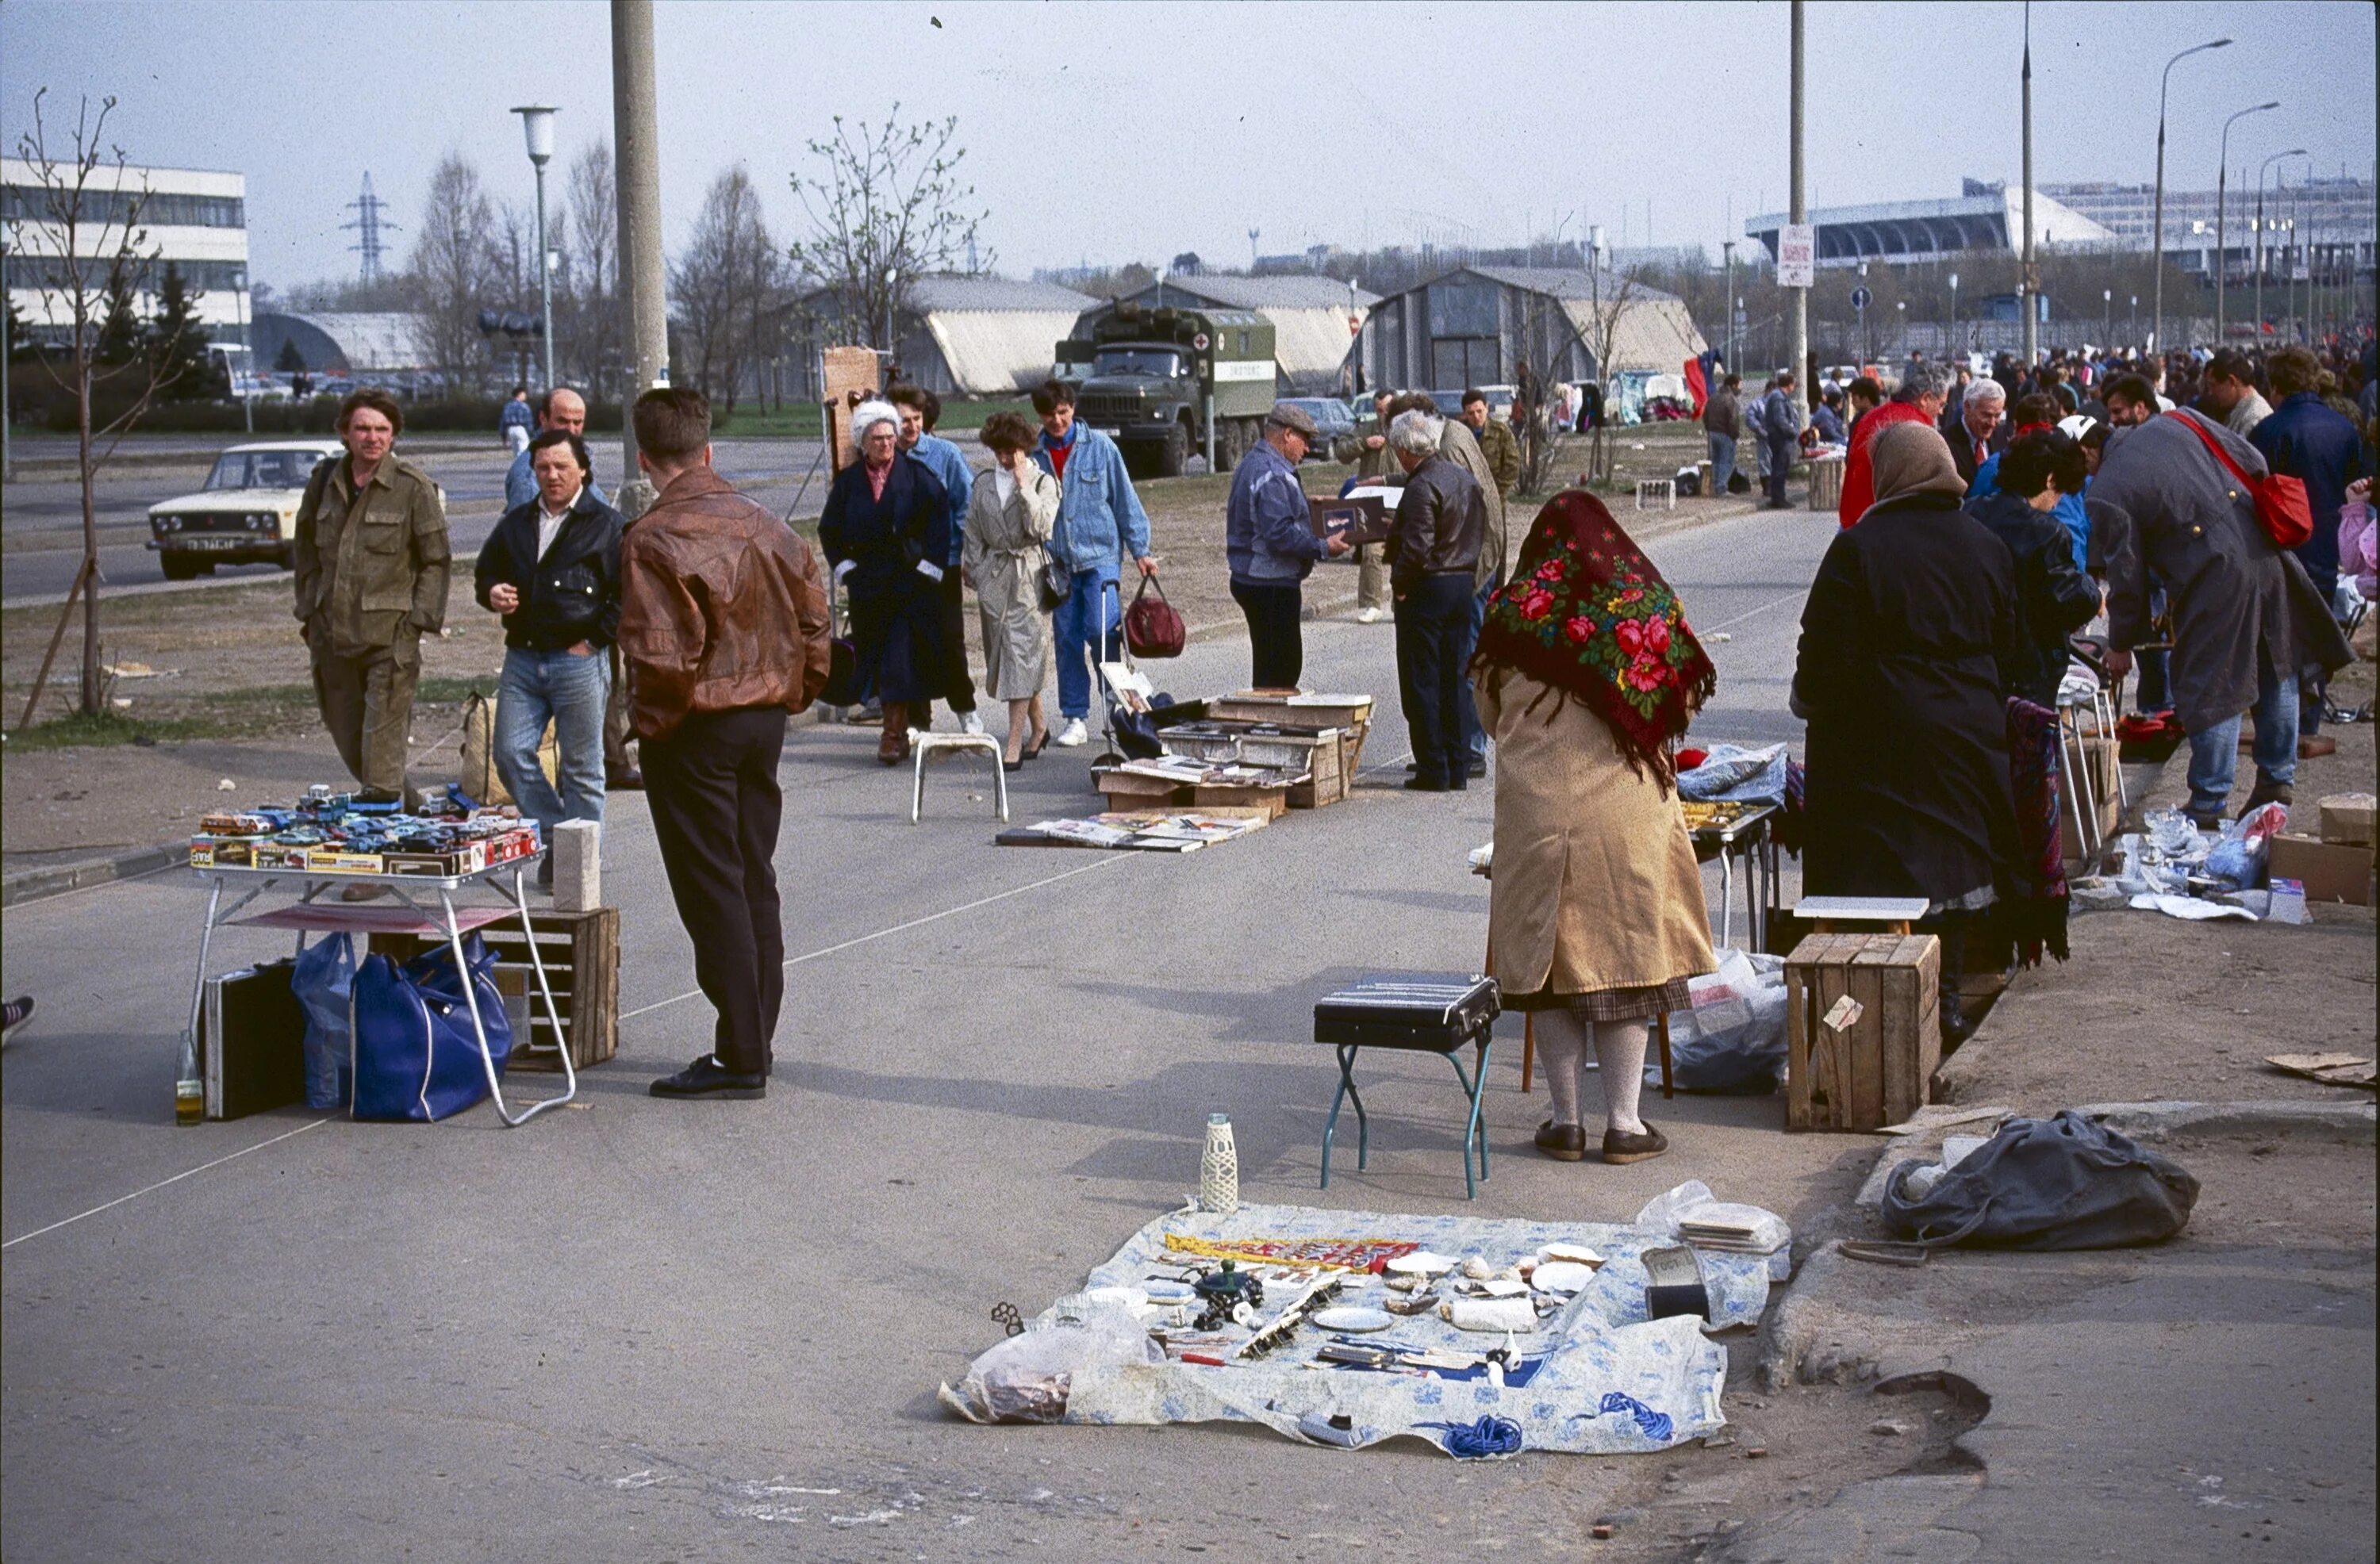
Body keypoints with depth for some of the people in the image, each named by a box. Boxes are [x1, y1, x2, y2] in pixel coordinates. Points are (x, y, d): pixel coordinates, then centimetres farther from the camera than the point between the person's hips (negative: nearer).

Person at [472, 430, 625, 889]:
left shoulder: (606, 525, -1)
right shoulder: (516, 524, 15)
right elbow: (485, 574, 25)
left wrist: (591, 641, -9)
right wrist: (493, 595, 2)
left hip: (580, 662, -5)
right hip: (522, 660, 5)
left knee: (581, 769, 2)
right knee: (511, 755, -2)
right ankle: (556, 838, 14)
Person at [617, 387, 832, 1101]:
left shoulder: (653, 539, -17)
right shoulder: (766, 526, 4)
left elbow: (660, 655, -24)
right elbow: (815, 623, 8)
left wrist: (651, 721, -8)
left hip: (694, 730, -7)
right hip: (766, 721, 7)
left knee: (712, 893, 0)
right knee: (755, 884, 15)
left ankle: (739, 1056, 2)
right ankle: (755, 1041, 22)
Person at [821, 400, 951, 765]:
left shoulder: (916, 474, -1)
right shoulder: (848, 482, 6)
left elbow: (940, 517, -2)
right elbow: (829, 529, 14)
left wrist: (930, 564, -6)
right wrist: (845, 567, 4)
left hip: (912, 581, -3)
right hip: (868, 584, 3)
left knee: (903, 656, -12)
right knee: (877, 658, 6)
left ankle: (895, 732, -12)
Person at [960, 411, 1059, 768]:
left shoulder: (1043, 482, 0)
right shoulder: (983, 485, 11)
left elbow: (1041, 527, -13)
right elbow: (973, 535, 13)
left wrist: (1024, 485, -13)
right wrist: (978, 583, 8)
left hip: (1029, 577, -5)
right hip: (995, 578, 5)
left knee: (1021, 656, -10)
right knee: (1004, 655, 9)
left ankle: (1015, 744, -13)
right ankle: (1038, 725, 27)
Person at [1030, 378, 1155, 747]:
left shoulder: (1099, 446, -1)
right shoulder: (1033, 455, 3)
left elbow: (1125, 498, 2)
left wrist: (1140, 550, 1)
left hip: (1101, 554, -2)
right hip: (1059, 561, 2)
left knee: (1099, 627, -16)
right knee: (1067, 639, 4)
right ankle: (1074, 719, 12)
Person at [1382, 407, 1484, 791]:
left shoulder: (1422, 486, -17)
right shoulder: (1467, 480, 10)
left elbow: (1416, 547, -22)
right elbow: (1481, 534, 16)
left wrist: (1398, 582, -10)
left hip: (1426, 588, -8)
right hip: (1463, 586, 8)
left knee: (1421, 682, -1)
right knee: (1456, 679, 12)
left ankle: (1433, 771, 0)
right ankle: (1458, 769, 14)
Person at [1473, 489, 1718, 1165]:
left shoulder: (1512, 612, 1)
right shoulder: (1647, 603, 1)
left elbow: (1489, 714, 10)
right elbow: (1683, 705, 6)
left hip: (1536, 811, 0)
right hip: (1626, 808, 0)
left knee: (1550, 955, 8)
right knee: (1626, 957, 7)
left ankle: (1566, 1121, 11)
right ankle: (1624, 1122, 8)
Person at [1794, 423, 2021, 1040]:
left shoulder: (1858, 547, -13)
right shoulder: (1986, 547, 5)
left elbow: (1828, 652, -12)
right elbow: (2008, 649, 13)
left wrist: (1809, 699, 8)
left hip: (1880, 740, -5)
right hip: (1968, 735, 5)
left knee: (1881, 872, -1)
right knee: (1952, 860, 13)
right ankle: (1945, 999, 17)